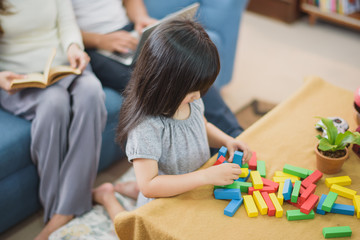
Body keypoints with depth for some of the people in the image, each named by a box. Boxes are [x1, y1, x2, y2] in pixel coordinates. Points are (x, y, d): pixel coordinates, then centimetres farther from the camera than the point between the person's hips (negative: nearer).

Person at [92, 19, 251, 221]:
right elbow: (149, 186, -35)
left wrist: (227, 140, -9)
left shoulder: (191, 99, -11)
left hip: (196, 191, 6)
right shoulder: (146, 126, -35)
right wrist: (207, 176, -38)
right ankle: (107, 196, 22)